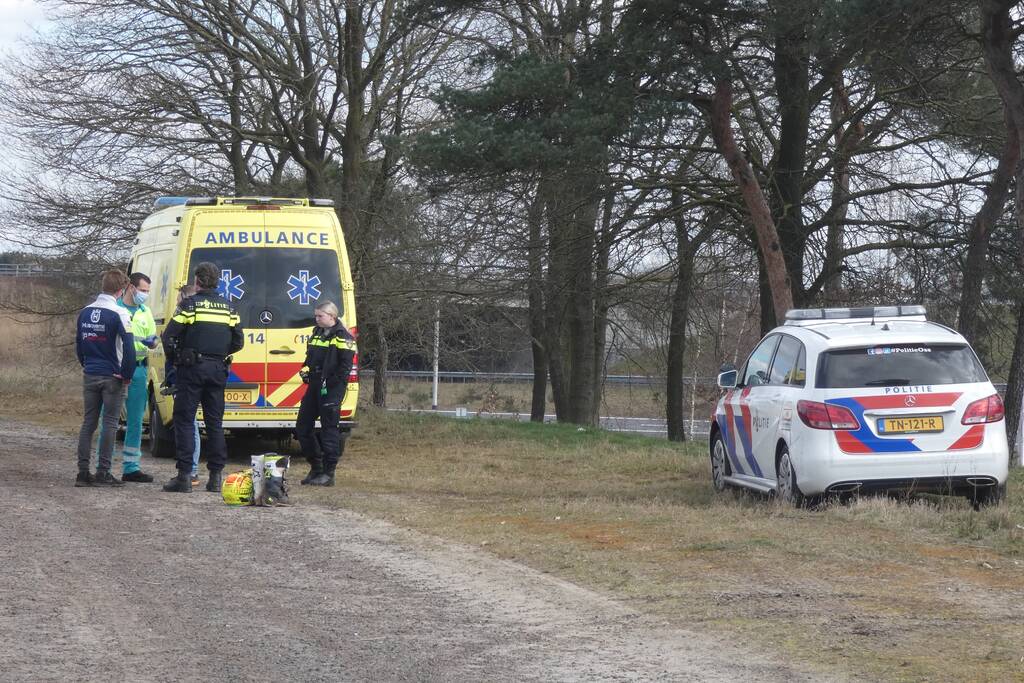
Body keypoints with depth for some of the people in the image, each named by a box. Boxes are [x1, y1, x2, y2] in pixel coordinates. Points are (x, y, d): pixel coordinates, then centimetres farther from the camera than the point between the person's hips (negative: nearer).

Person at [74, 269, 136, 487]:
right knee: (109, 424, 1)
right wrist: (127, 374, -8)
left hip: (90, 376, 5)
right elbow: (128, 346, -18)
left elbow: (79, 344, 14)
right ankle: (102, 472, 0)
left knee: (88, 422, 10)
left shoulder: (85, 312, 7)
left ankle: (83, 471, 8)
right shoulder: (119, 313, -14)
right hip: (112, 377, -5)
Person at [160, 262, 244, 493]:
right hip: (218, 370, 5)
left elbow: (169, 337, -9)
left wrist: (177, 354, 9)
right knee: (214, 422, 10)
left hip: (192, 369, -4)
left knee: (184, 420, -1)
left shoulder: (189, 305, -7)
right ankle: (216, 476, 9)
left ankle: (184, 476, -7)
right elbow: (238, 342, 10)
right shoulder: (228, 307, 8)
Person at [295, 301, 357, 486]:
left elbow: (346, 366, -13)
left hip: (332, 389, -9)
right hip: (314, 387, 9)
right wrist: (305, 370, 6)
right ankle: (316, 467, 19)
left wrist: (330, 383, -19)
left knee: (329, 428, -6)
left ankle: (328, 473, -2)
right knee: (302, 426, 8)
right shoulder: (316, 333, 17)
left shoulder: (342, 337, -8)